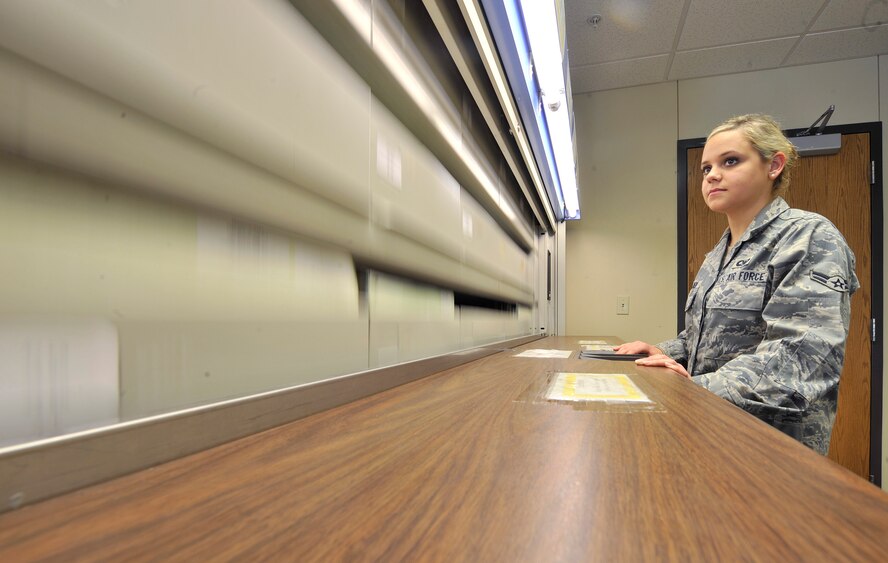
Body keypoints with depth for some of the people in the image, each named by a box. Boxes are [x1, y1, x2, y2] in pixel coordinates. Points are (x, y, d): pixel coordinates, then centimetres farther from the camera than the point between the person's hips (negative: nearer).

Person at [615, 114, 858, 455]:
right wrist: (665, 353, 4)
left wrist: (699, 389, -27)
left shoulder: (810, 238, -8)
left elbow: (803, 357, -20)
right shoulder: (719, 255, 15)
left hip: (770, 441, -6)